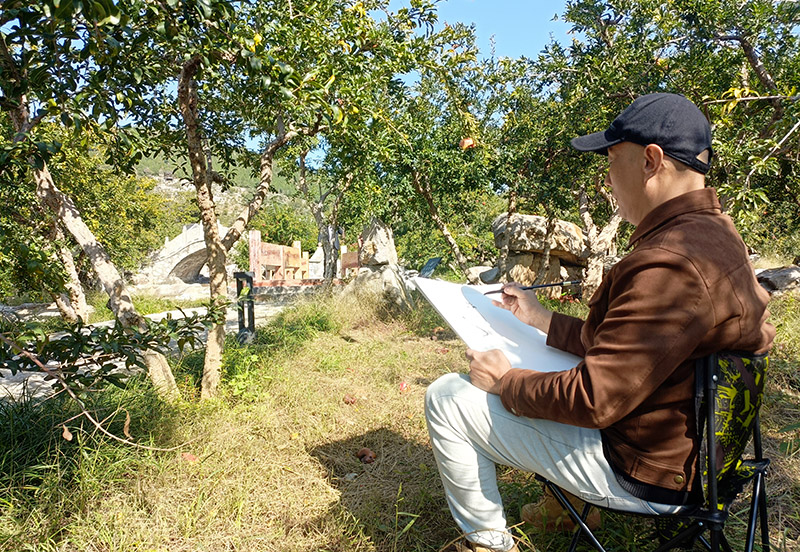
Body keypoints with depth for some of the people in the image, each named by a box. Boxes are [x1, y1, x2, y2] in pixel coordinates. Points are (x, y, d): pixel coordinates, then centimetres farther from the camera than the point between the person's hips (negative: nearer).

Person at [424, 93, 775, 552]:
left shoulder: (671, 265, -32)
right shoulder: (713, 233, 4)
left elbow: (593, 401, -29)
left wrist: (504, 380, -13)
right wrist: (541, 318, 13)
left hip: (639, 472, -10)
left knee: (447, 397, -7)